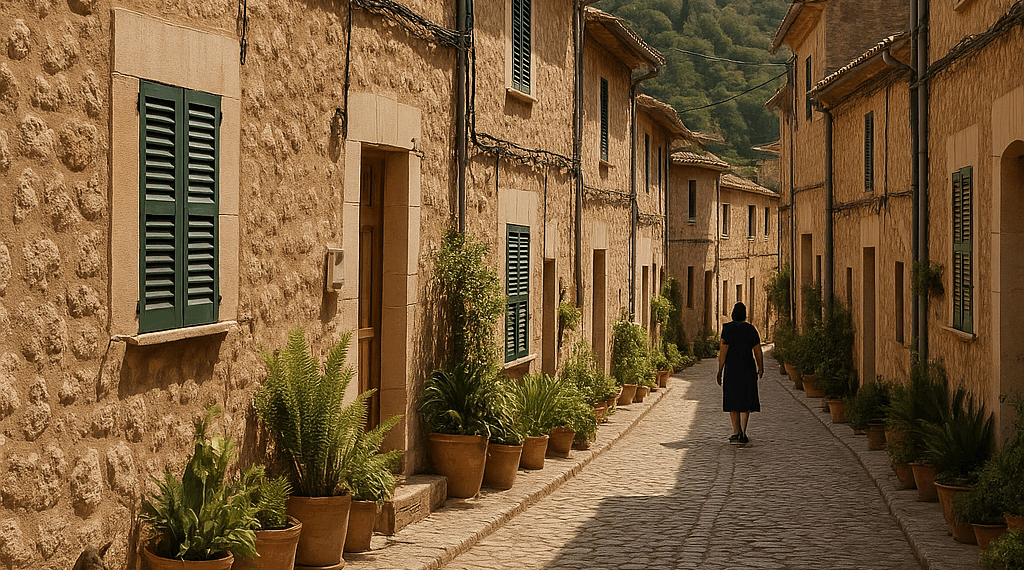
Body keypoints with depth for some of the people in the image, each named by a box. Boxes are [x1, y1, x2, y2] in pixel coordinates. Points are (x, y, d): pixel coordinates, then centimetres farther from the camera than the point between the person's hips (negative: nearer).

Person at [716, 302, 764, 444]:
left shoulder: (728, 328, -8)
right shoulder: (751, 329, 1)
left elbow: (723, 351, -11)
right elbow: (758, 351, 4)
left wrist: (719, 371, -6)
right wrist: (760, 368, 18)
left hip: (731, 368, -2)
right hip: (748, 368, 2)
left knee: (733, 400, 10)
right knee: (745, 400, 6)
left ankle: (736, 432, 7)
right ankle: (743, 433, -1)